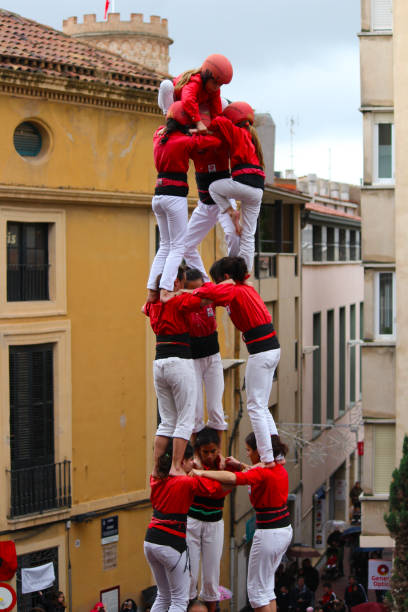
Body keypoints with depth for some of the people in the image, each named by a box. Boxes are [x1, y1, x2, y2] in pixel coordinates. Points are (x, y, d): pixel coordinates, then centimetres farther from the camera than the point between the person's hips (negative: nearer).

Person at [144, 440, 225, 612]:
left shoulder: (157, 480, 6)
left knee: (163, 596, 20)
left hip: (150, 541, 7)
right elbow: (218, 486, -12)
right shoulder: (187, 483, -14)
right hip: (171, 544, -7)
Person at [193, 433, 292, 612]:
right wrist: (240, 466, 16)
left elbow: (233, 478, -36)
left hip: (269, 534, -9)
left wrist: (202, 472, -28)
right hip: (285, 530, 9)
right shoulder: (279, 468, 6)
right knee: (266, 585, 21)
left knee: (257, 589, 4)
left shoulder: (262, 472, -20)